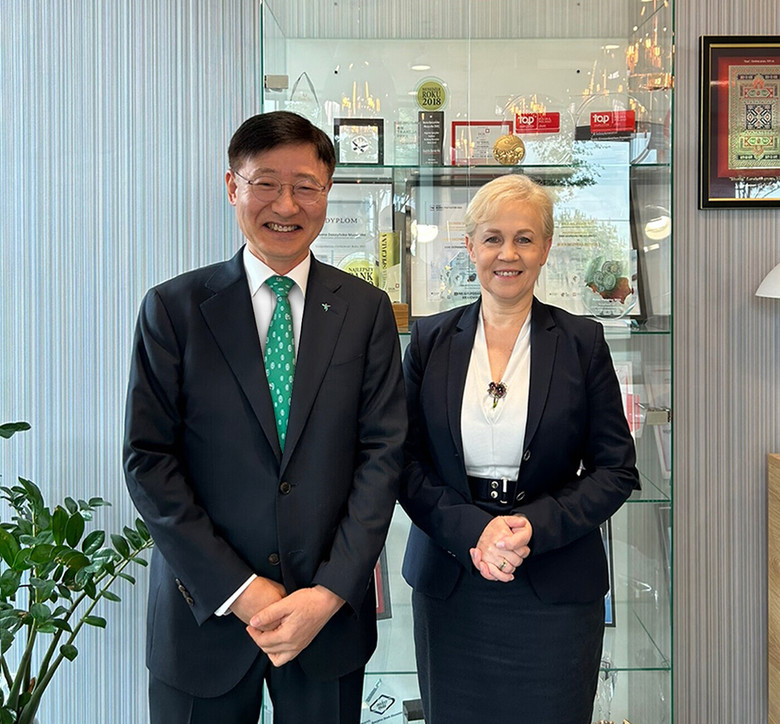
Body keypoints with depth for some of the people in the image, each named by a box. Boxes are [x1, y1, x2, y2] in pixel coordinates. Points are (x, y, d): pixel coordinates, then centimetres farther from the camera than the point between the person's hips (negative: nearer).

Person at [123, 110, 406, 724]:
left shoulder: (366, 310, 1)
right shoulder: (173, 307, -3)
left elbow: (382, 452, -3)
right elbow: (147, 460, -6)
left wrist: (331, 592, -11)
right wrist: (239, 590, -12)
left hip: (330, 609, 1)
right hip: (204, 610, 0)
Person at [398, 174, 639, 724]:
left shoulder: (582, 342, -2)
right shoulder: (431, 340, 2)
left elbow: (617, 470, -1)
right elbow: (407, 461, 0)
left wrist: (536, 525, -15)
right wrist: (472, 530, -15)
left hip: (556, 590, -1)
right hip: (448, 583, 1)